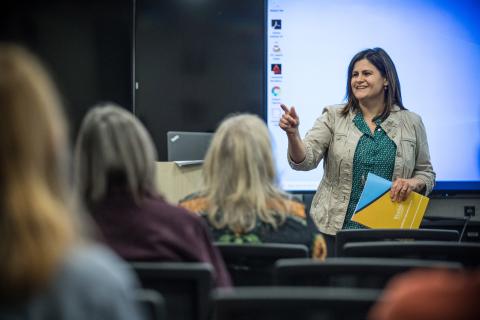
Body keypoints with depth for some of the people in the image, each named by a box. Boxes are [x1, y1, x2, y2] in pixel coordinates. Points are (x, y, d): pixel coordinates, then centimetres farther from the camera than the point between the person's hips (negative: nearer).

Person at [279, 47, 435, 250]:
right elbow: (305, 160, -8)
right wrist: (292, 134, -27)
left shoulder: (411, 123, 6)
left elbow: (426, 173, 13)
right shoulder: (333, 118, 2)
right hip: (336, 228, -1)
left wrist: (413, 183, -9)